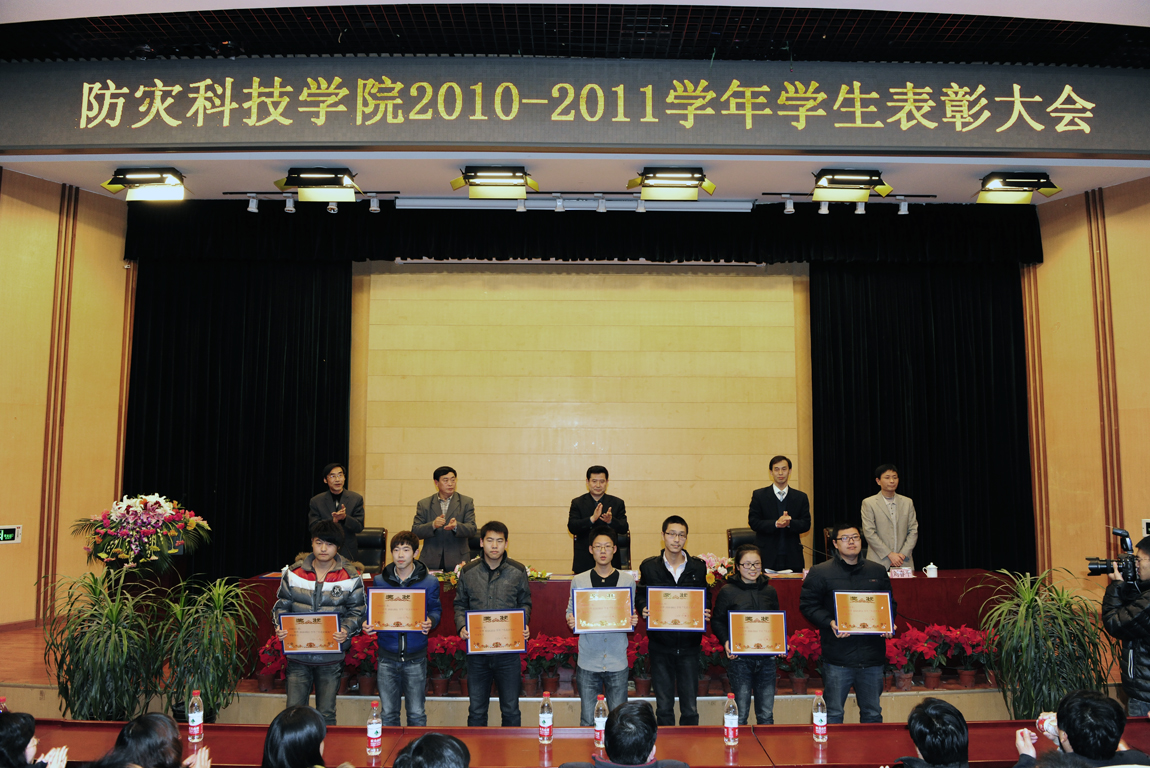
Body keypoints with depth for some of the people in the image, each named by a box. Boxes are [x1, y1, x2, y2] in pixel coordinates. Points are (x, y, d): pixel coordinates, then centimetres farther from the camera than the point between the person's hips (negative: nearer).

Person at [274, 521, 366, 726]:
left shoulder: (351, 577, -2)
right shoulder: (293, 573, 3)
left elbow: (356, 611, 1)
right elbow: (282, 605, 8)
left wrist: (346, 630, -18)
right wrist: (280, 628, -11)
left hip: (331, 658, -1)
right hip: (298, 656, 1)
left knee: (326, 715, 8)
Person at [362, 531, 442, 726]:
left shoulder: (429, 582, -1)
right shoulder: (380, 581, 2)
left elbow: (436, 610, 5)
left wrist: (431, 621, -17)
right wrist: (367, 624, -10)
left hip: (416, 657, -1)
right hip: (387, 656, 1)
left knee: (416, 714, 6)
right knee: (388, 713, 9)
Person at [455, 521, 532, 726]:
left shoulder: (518, 571, 0)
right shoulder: (468, 571, 2)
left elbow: (525, 603, 8)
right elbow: (460, 605, 10)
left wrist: (524, 626, -10)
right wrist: (461, 626, -8)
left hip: (508, 650, -1)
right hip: (476, 650, 1)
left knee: (511, 710, 8)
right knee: (476, 710, 12)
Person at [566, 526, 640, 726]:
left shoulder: (627, 581, 4)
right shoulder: (579, 581, 3)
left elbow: (631, 615, 11)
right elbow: (570, 612, 9)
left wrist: (634, 620, -11)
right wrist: (570, 621, -13)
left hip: (617, 662, 0)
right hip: (588, 661, 0)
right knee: (587, 720, 5)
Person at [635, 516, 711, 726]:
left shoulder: (698, 567, 4)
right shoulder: (649, 567, 1)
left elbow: (704, 600, 11)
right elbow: (639, 596, 7)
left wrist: (705, 613, -9)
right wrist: (643, 609, -14)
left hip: (689, 645, 0)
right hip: (660, 644, 0)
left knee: (690, 709, 6)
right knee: (663, 707, 9)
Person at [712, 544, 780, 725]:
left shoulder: (770, 591, 9)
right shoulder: (727, 591, -2)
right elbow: (717, 622, 2)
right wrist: (726, 642, -16)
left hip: (767, 659, 3)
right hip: (740, 658, -3)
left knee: (766, 715, 8)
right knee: (740, 716, 1)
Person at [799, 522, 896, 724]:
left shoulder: (878, 572, 12)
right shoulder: (820, 573, -1)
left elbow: (890, 603, 20)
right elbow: (807, 605, -2)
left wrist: (888, 624, 1)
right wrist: (830, 622, -17)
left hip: (872, 655, 3)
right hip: (837, 657, -3)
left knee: (872, 713, 14)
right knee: (833, 713, 4)